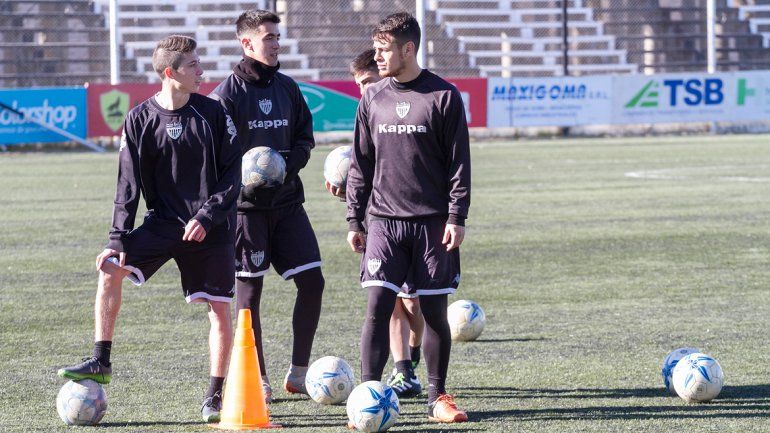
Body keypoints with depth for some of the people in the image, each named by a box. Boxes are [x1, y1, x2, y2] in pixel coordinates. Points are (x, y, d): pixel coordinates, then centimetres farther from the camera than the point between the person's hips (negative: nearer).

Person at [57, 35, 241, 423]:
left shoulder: (213, 113, -5)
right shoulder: (140, 120, -4)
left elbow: (233, 172, -4)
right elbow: (128, 185, -3)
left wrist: (207, 216, -14)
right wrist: (119, 239, -9)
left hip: (212, 227, -1)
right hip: (164, 222, 1)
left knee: (220, 308, -2)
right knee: (110, 269, -17)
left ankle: (215, 396, 10)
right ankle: (100, 363, -9)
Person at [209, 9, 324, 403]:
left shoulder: (287, 88, 10)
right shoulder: (228, 93, -6)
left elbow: (305, 138, 13)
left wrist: (287, 164, -7)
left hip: (287, 201, 5)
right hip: (246, 204, -5)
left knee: (312, 281, -1)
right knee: (249, 289, 0)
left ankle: (299, 372, 10)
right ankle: (258, 380, 10)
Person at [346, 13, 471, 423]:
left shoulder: (444, 97, -2)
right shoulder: (372, 99, 7)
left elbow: (459, 162, -2)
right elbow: (360, 165, 12)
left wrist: (457, 218, -8)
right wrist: (354, 220, 8)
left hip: (433, 223, -2)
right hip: (384, 221, 2)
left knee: (434, 311, 3)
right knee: (378, 305, -9)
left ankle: (438, 397, 16)